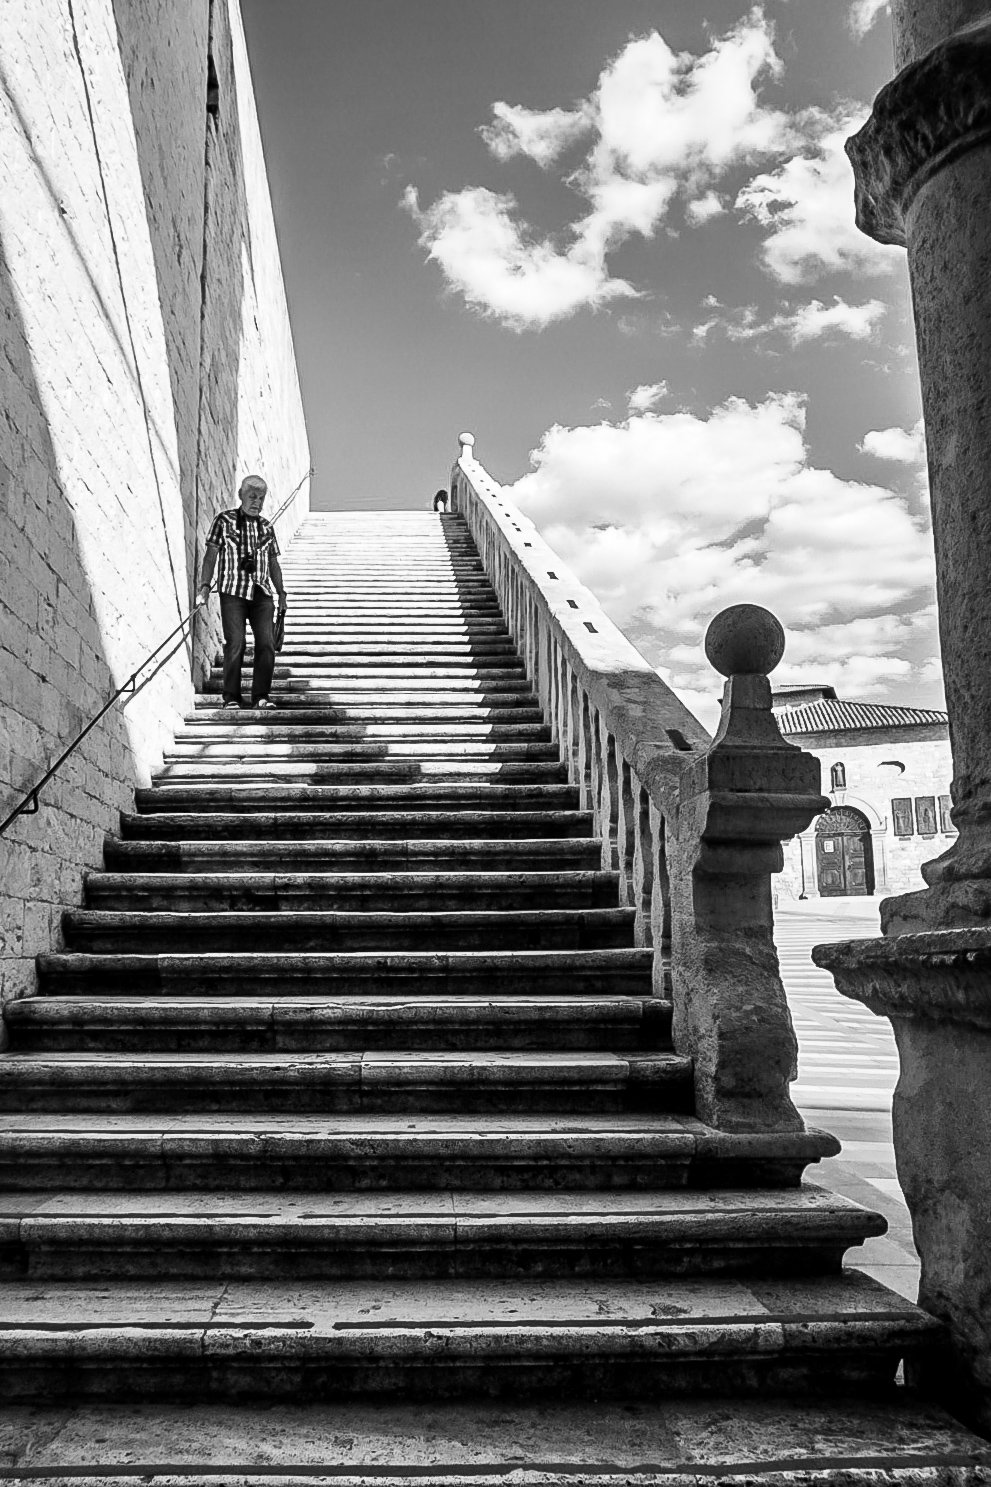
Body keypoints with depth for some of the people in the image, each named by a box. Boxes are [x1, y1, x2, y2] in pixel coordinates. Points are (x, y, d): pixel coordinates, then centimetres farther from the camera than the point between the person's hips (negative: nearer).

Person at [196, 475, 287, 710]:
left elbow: (273, 563, 20)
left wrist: (281, 593, 15)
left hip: (262, 593, 3)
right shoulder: (225, 521, 5)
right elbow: (211, 555, 1)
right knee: (235, 644, -8)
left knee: (267, 644, -6)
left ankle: (260, 696, 2)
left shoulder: (266, 526, 15)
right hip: (233, 592, -3)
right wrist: (205, 585, -9)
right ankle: (231, 698, 0)